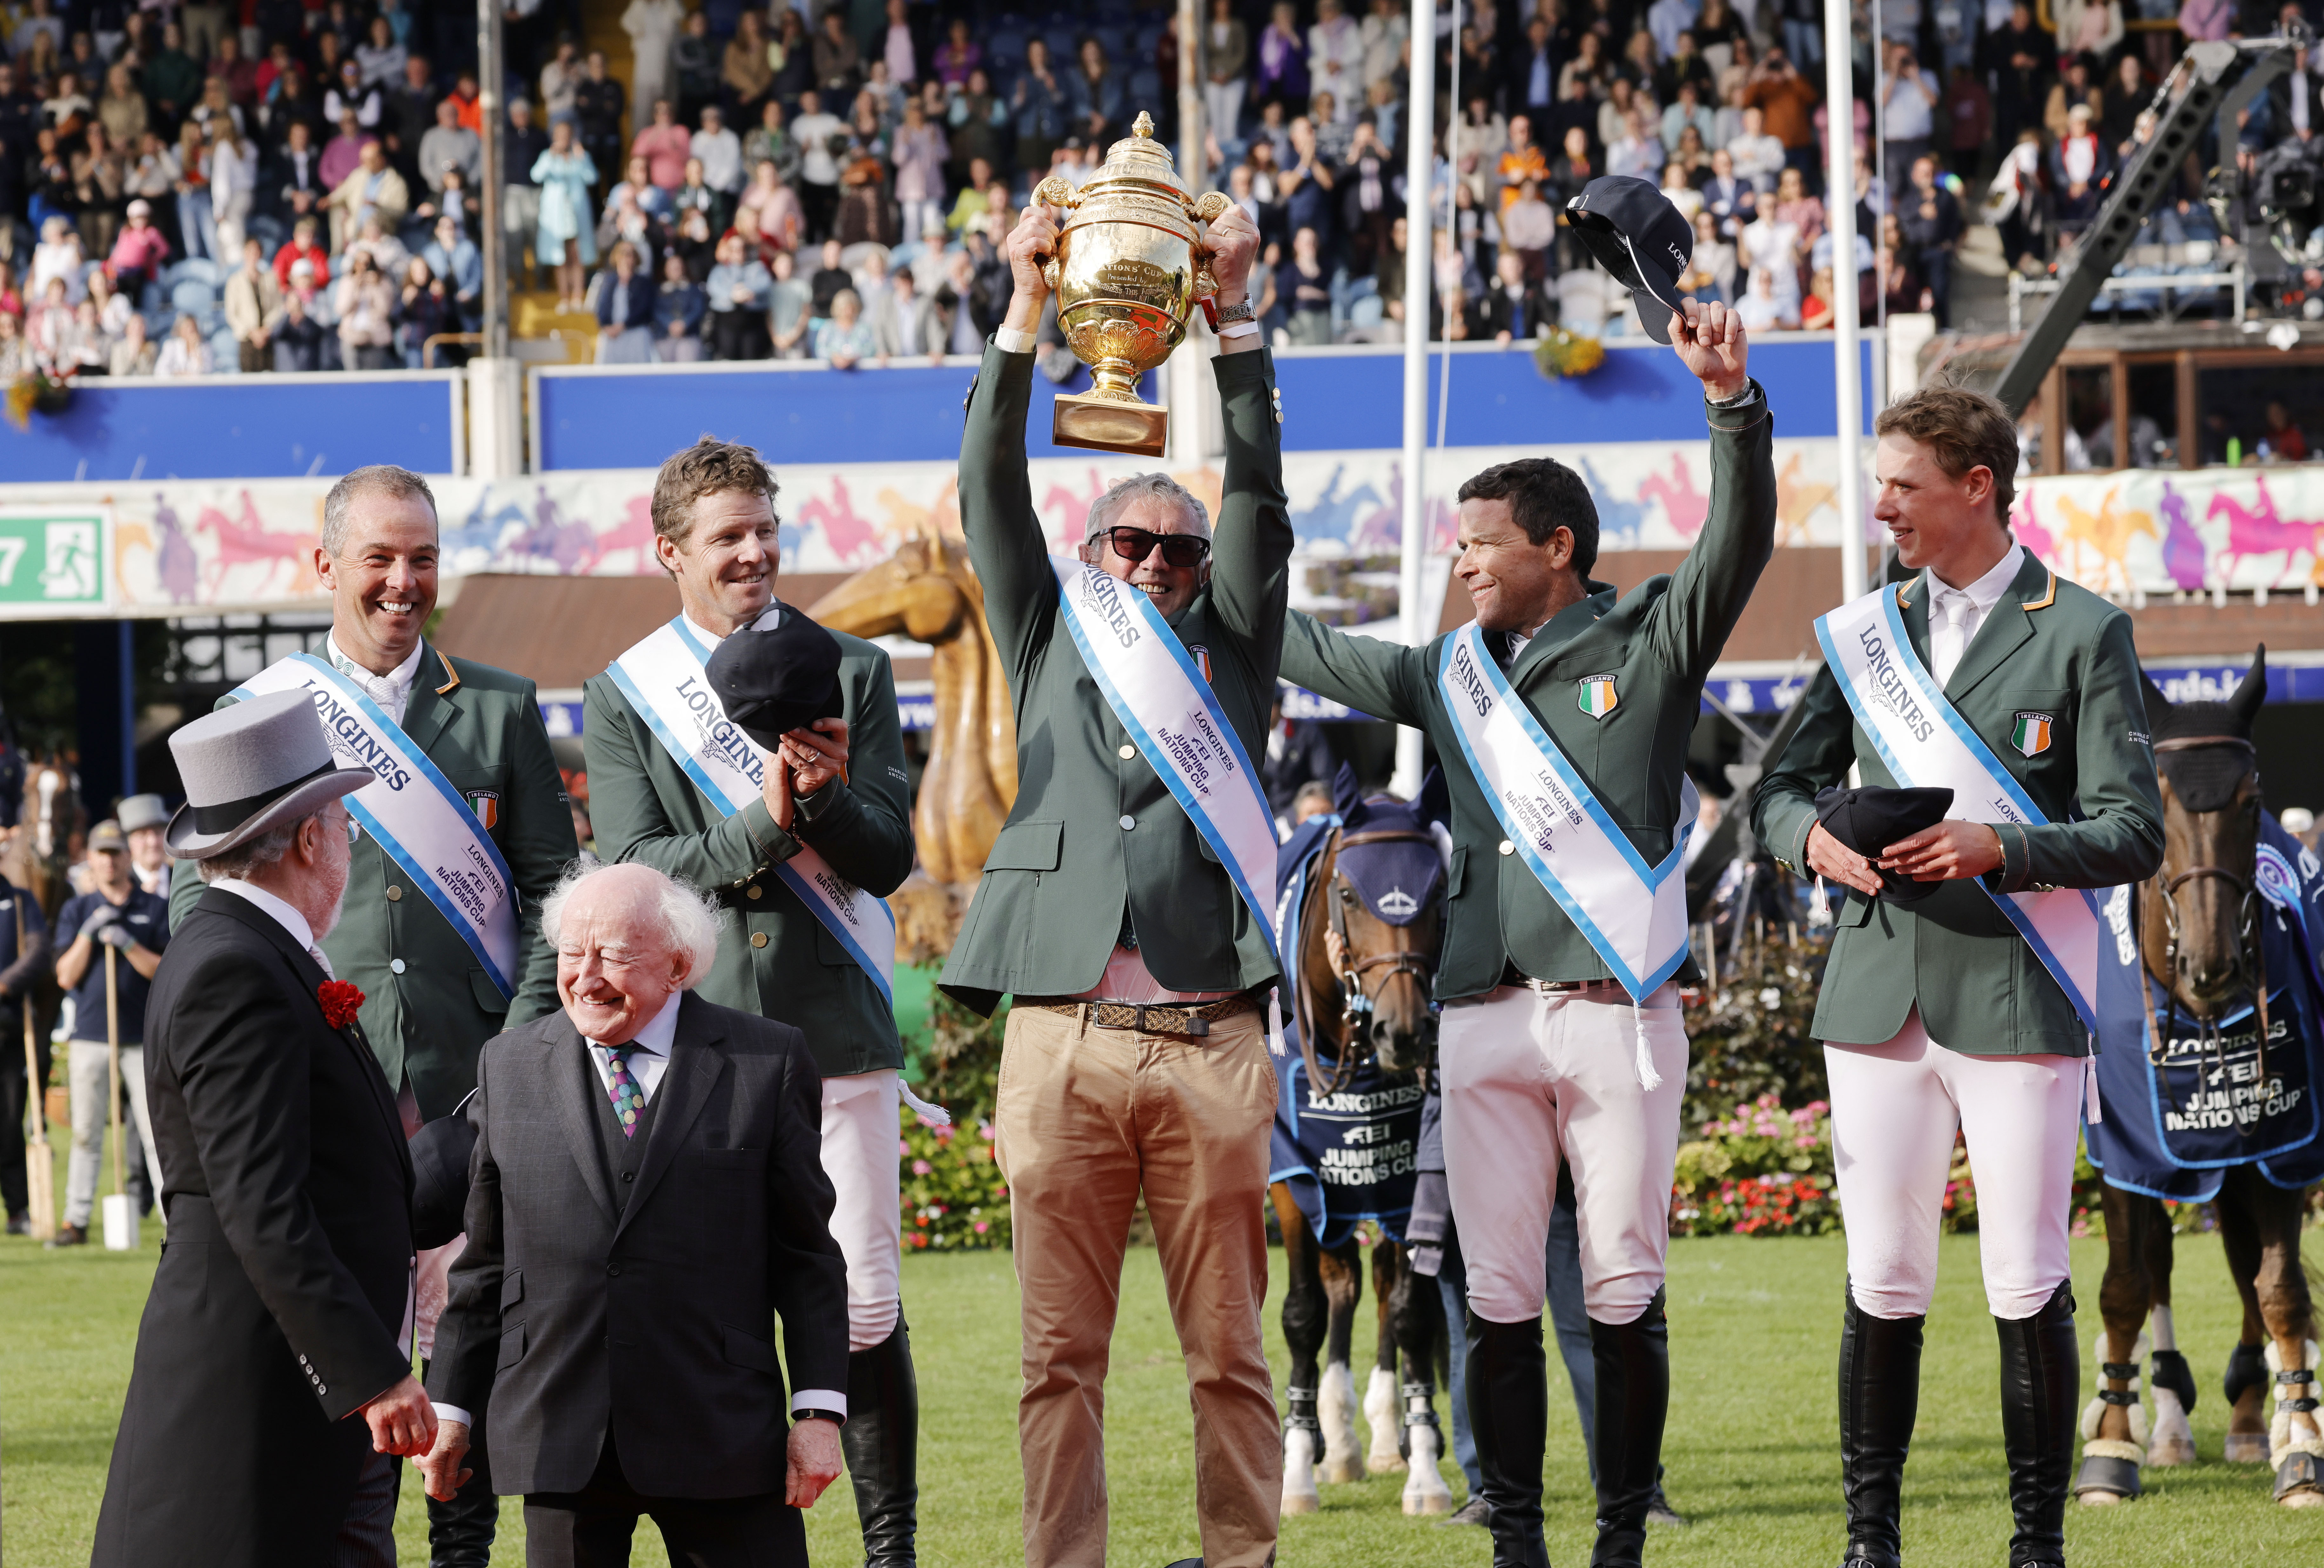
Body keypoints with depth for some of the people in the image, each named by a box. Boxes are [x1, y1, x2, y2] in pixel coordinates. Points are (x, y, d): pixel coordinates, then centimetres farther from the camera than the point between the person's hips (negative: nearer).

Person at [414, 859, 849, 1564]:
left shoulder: (767, 1063, 2)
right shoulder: (509, 1068, 9)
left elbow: (806, 1252, 2)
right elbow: (484, 1259, 13)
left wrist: (819, 1409, -3)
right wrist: (450, 1403, 11)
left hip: (720, 1437, -2)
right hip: (557, 1442, 2)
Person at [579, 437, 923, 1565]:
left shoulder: (850, 672, 11)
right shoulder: (621, 699, 9)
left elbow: (888, 858, 6)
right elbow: (637, 871, -3)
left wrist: (828, 798, -14)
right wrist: (763, 822, -16)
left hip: (836, 1031, 0)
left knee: (864, 1310, -2)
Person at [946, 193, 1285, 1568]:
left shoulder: (1230, 653, 17)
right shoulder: (1052, 643, 18)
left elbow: (1261, 501, 8)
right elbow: (991, 498, 10)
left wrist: (1235, 316, 1)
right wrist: (1027, 312, 2)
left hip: (1212, 1041, 0)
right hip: (1066, 1035, 0)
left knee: (1230, 1350, 2)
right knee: (1062, 1352, 0)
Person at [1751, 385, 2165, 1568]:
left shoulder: (2082, 633, 1)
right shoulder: (1865, 631, 13)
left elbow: (2131, 836, -3)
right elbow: (1779, 790, 18)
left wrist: (1999, 848, -19)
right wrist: (1814, 839, -5)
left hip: (2016, 995, -4)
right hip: (1880, 992, 4)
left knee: (2028, 1289, -1)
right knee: (1883, 1284, 4)